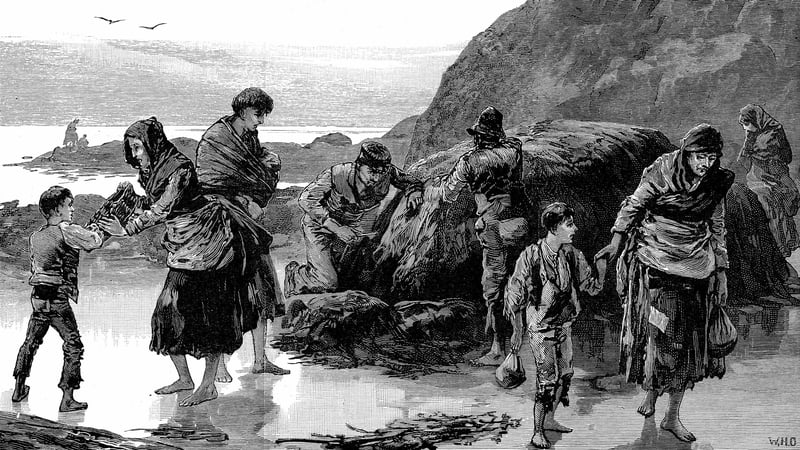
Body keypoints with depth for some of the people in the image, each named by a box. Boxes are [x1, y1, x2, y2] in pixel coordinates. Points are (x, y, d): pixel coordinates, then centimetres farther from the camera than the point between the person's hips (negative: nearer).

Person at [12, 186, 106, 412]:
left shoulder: (36, 236, 10)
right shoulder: (67, 231, -12)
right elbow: (95, 241, -10)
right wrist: (96, 229, 13)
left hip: (38, 297, 7)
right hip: (58, 298, -7)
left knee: (31, 342, 21)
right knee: (73, 346, 0)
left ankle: (19, 389, 31)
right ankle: (67, 399, -3)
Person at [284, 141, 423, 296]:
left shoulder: (388, 172, -20)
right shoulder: (338, 174, -32)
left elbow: (410, 181, 0)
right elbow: (306, 200, -34)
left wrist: (414, 192, -26)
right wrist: (337, 228, -38)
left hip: (354, 230, 5)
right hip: (320, 227, -5)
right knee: (325, 284, -14)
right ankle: (293, 273, 17)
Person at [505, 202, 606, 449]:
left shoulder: (572, 255, -1)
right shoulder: (531, 255, -17)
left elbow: (592, 286, 6)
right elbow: (515, 295, -10)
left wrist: (601, 267, -14)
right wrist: (517, 332, -7)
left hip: (564, 324, 6)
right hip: (541, 326, -6)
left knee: (565, 374, 13)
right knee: (547, 379, -7)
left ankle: (549, 419, 33)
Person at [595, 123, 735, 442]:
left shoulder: (715, 185, 0)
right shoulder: (662, 173, -11)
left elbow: (717, 230, 10)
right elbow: (633, 205, -1)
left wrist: (721, 272, 10)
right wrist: (616, 242, -5)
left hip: (695, 267, 4)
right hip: (656, 263, -3)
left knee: (689, 339, 3)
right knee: (657, 332, -4)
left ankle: (672, 417, 12)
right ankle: (651, 394, 22)